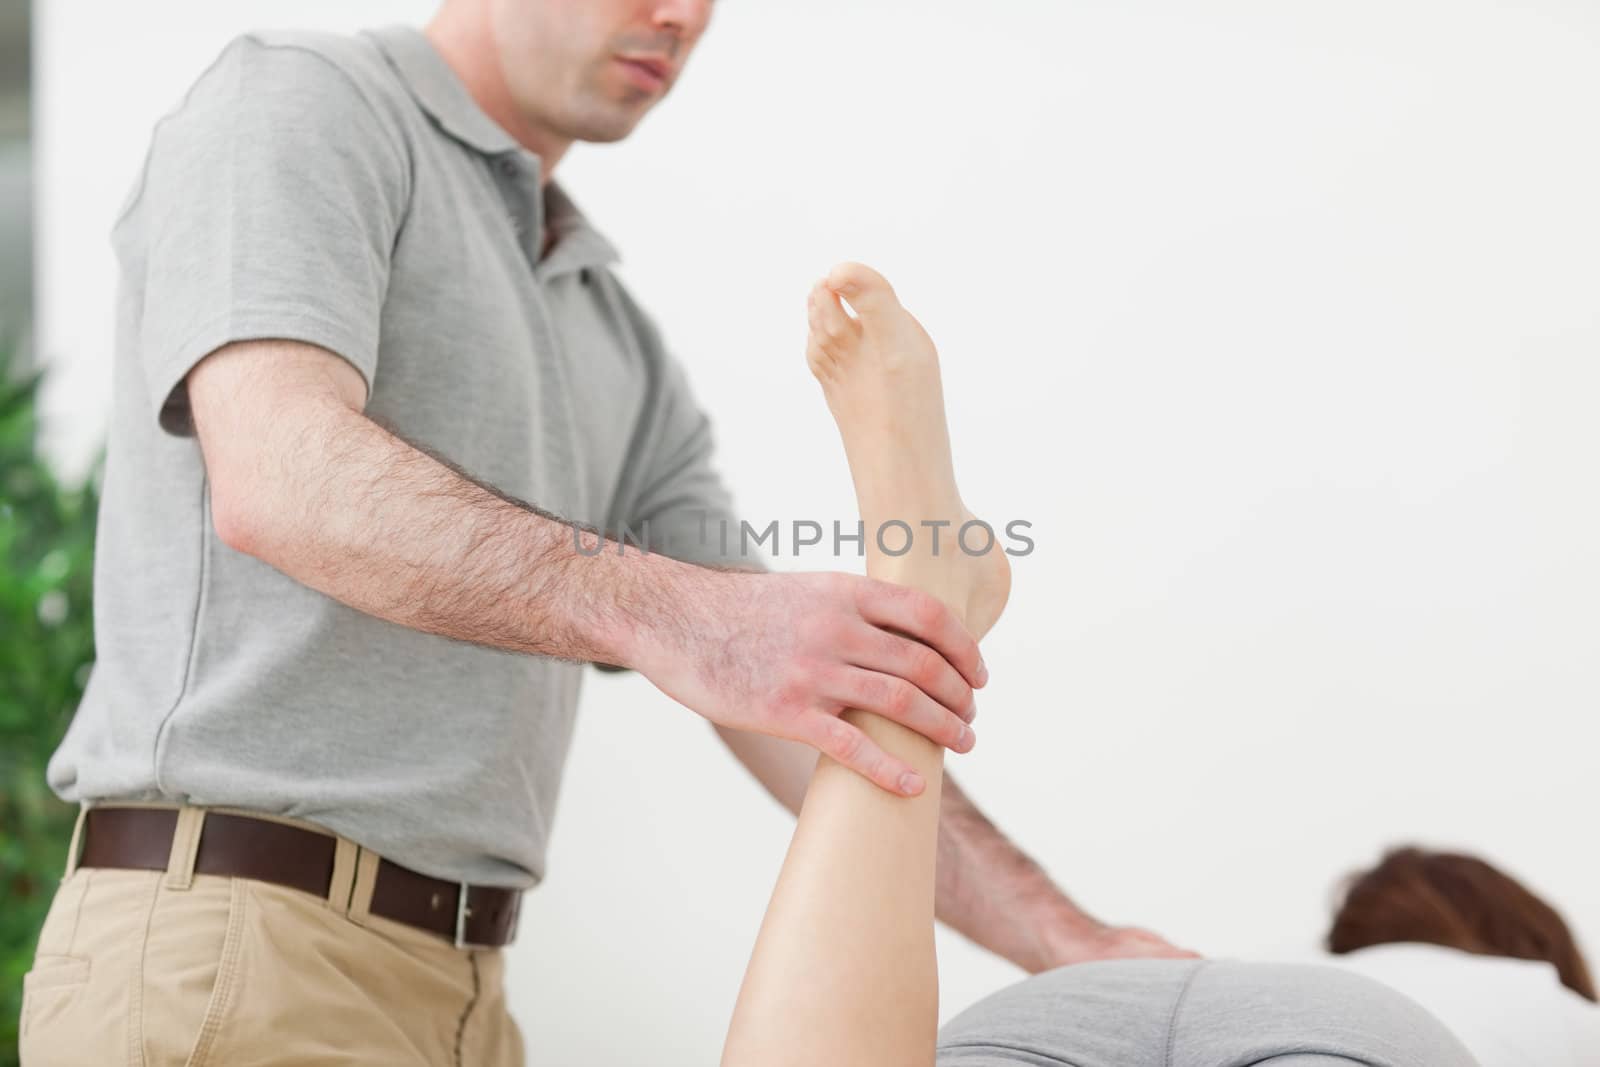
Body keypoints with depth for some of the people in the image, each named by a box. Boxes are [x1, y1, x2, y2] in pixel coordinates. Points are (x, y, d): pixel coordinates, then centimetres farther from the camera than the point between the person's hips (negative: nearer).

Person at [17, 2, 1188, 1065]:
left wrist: (1065, 942, 2)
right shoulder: (294, 107, -2)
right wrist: (666, 614, -35)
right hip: (222, 959, -8)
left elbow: (805, 701, 14)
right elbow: (281, 479, -21)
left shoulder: (618, 351, 20)